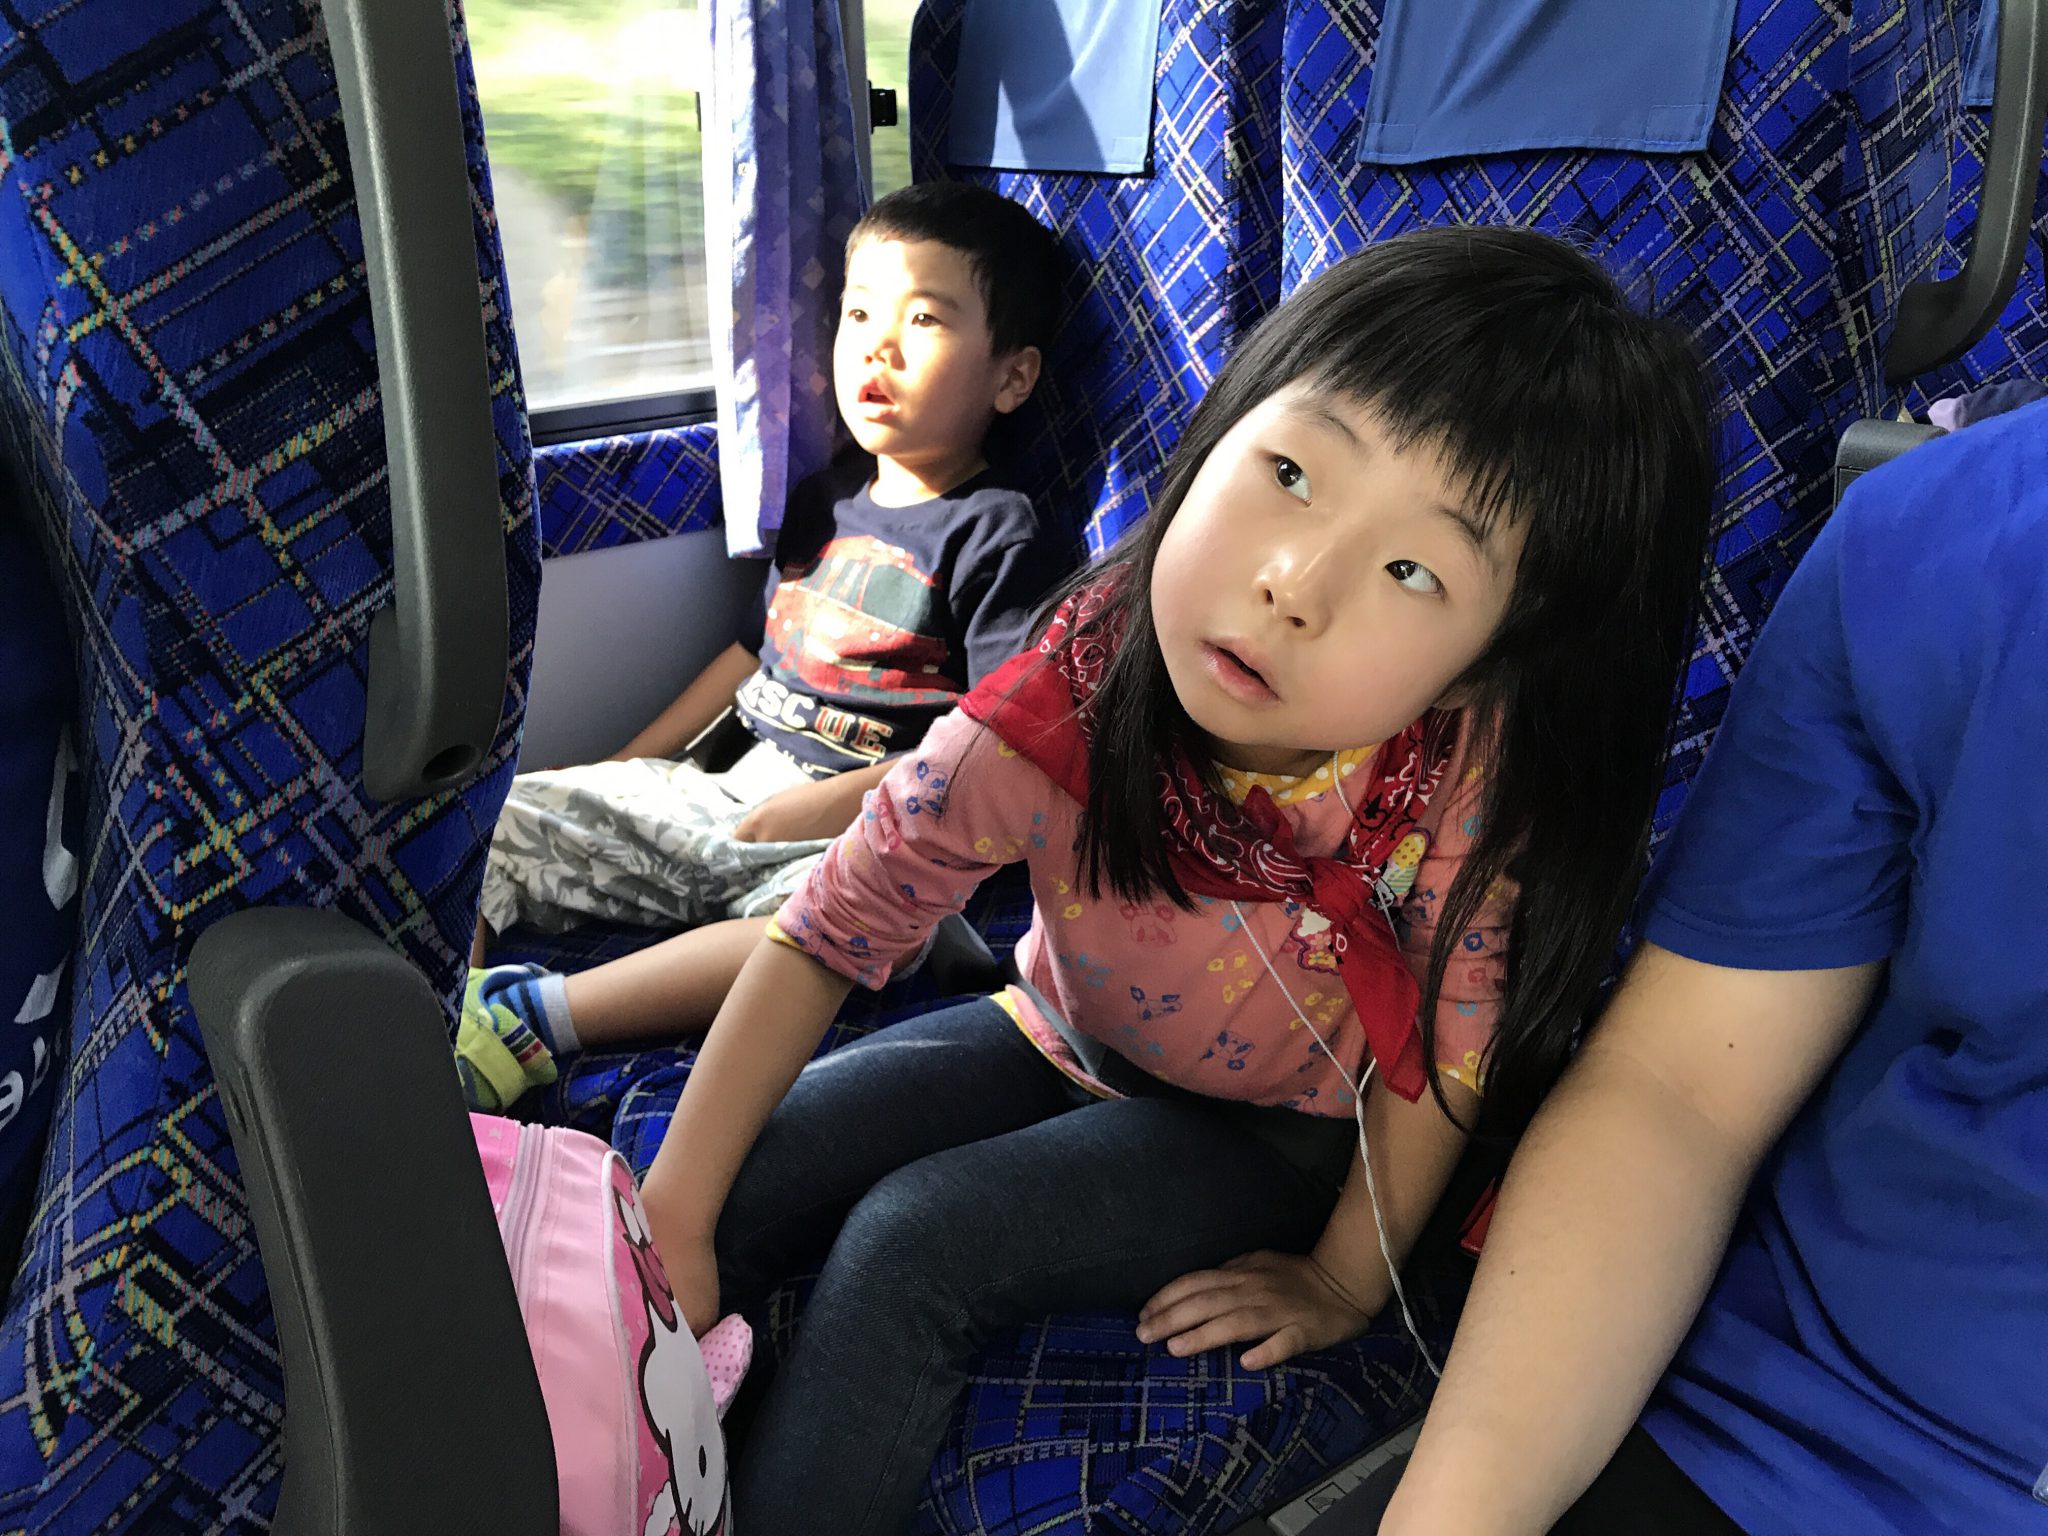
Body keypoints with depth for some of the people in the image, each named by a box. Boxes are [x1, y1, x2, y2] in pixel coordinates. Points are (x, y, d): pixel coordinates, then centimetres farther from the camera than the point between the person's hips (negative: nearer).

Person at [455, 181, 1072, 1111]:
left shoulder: (1005, 538, -5)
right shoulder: (823, 504, 18)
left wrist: (830, 804, -21)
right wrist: (620, 772, 19)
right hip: (719, 794, 7)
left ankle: (538, 1017, -44)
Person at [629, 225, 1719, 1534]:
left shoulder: (1476, 760, -36)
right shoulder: (1067, 703, -29)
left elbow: (1450, 1047, -20)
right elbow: (828, 932, -18)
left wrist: (1344, 1282, -9)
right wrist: (672, 1218, -18)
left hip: (1280, 1131, -3)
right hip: (1065, 1044, 3)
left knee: (913, 1241, -23)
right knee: (742, 1184, -8)